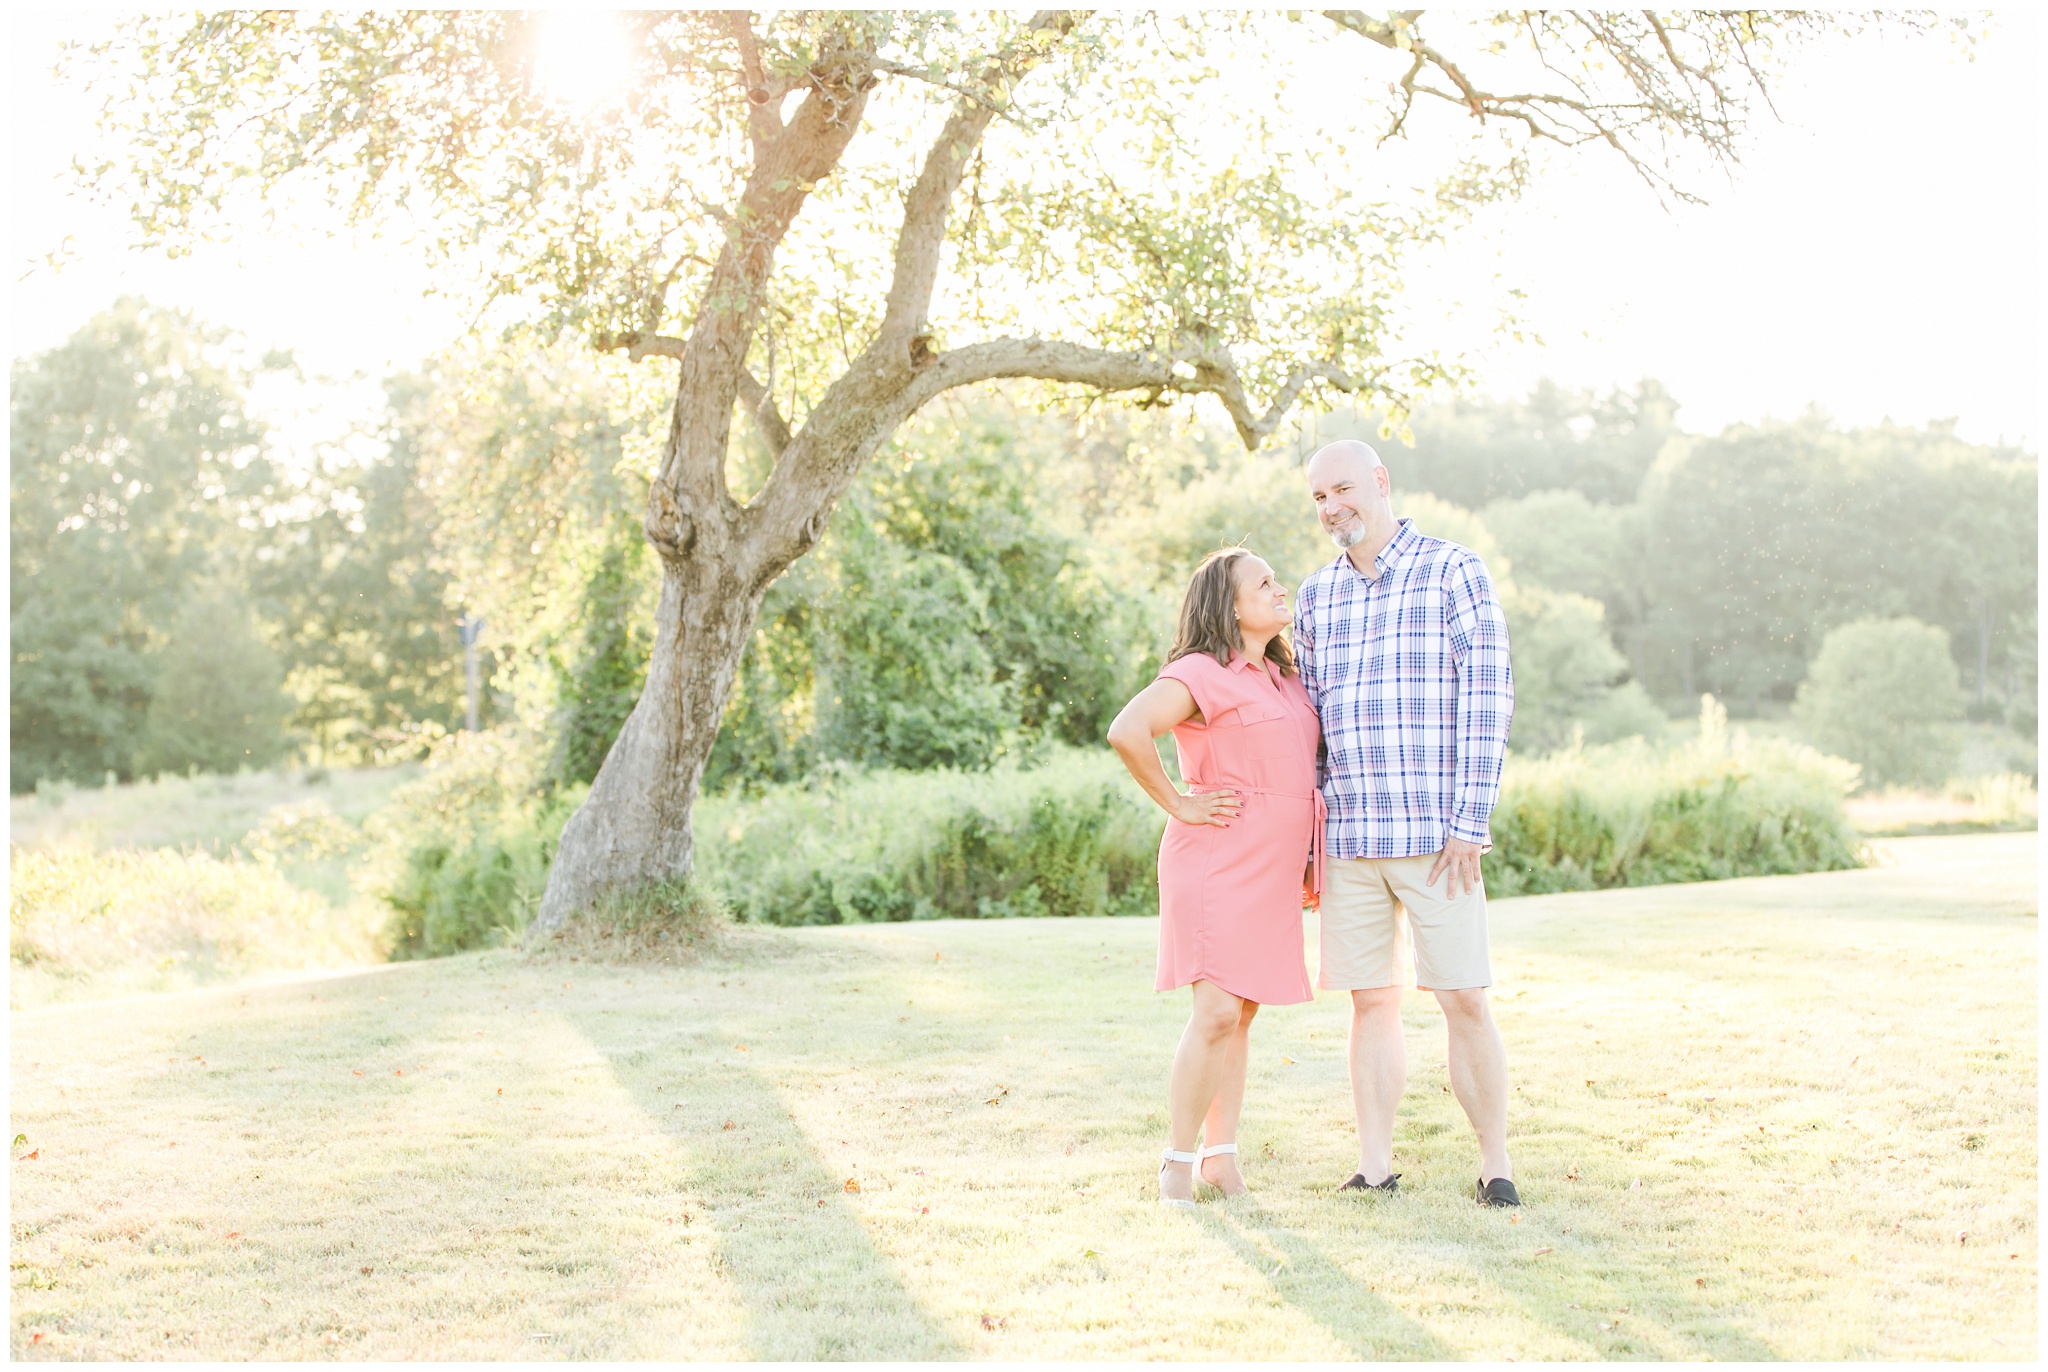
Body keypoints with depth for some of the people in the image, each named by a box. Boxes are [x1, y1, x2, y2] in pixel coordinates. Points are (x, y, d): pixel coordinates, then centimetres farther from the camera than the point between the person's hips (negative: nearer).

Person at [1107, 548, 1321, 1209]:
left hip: (1273, 874, 8)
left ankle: (1220, 1155, 16)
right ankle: (1177, 1162, -2)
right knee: (1217, 1011, -12)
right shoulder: (1202, 673, -10)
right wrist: (1178, 806, -17)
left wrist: (1311, 861, 21)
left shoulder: (1285, 678, 17)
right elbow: (1128, 731, -25)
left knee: (1241, 1013, 9)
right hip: (1218, 864, -8)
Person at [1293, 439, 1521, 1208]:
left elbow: (1487, 702, -5)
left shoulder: (1455, 574, -1)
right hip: (1348, 835, 4)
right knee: (1371, 1002, 7)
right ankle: (1375, 1167, 13)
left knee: (1464, 1002, -2)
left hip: (1434, 834, -4)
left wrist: (1470, 825, -11)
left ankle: (1496, 1164, 10)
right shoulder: (1316, 597, 14)